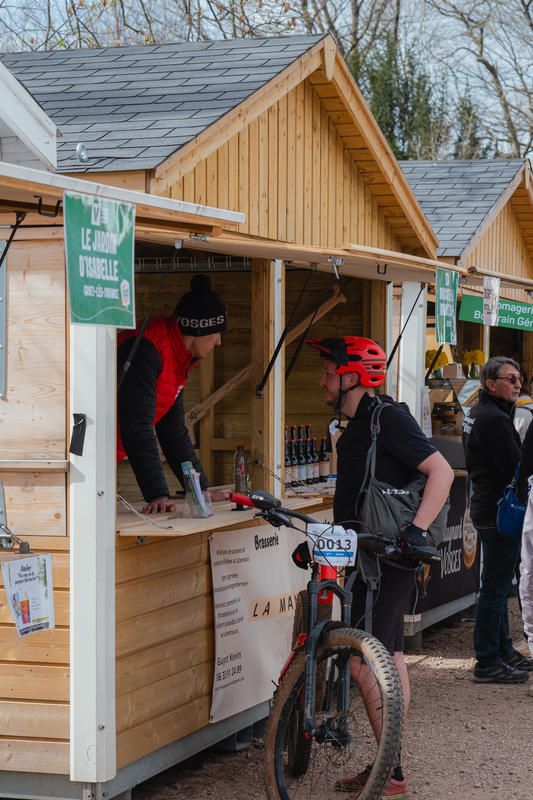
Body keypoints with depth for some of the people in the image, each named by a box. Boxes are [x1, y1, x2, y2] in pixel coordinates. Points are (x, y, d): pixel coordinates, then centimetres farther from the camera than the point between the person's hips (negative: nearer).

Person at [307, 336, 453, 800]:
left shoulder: (389, 418, -14)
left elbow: (441, 471, -18)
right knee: (390, 660, 12)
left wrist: (416, 529, -25)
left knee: (364, 663, -12)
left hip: (388, 558, -10)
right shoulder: (357, 426, 16)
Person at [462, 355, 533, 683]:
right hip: (500, 512, -11)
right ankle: (488, 662, -2)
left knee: (498, 585, 19)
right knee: (496, 587, -6)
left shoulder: (475, 413, 14)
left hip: (485, 506, 11)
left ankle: (504, 650, 30)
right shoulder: (495, 419, -19)